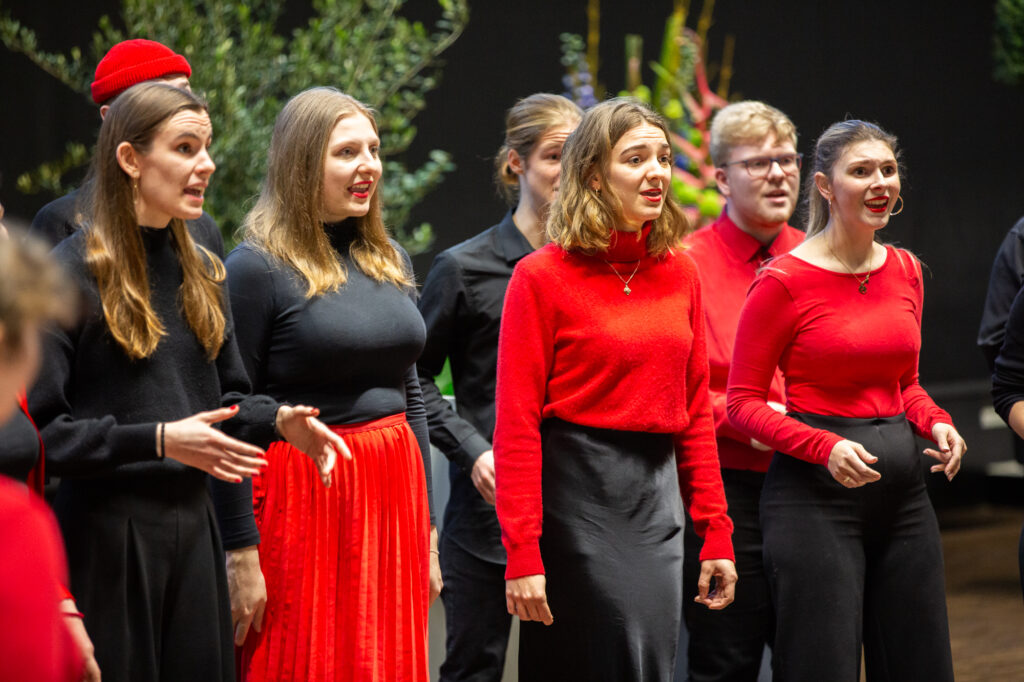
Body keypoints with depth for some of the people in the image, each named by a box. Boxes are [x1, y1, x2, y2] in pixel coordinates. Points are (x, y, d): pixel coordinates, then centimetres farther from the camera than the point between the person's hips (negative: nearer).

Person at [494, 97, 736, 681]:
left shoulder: (680, 273, 9)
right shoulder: (543, 276, -8)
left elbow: (696, 413, 12)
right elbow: (517, 424, -10)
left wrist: (716, 534, 7)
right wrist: (523, 555, -15)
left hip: (656, 498, 5)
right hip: (574, 496, -5)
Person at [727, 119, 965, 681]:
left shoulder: (905, 271, 9)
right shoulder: (784, 281, -9)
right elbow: (743, 402, -7)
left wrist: (936, 423, 0)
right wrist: (825, 447, -20)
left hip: (902, 493, 6)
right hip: (815, 493, -6)